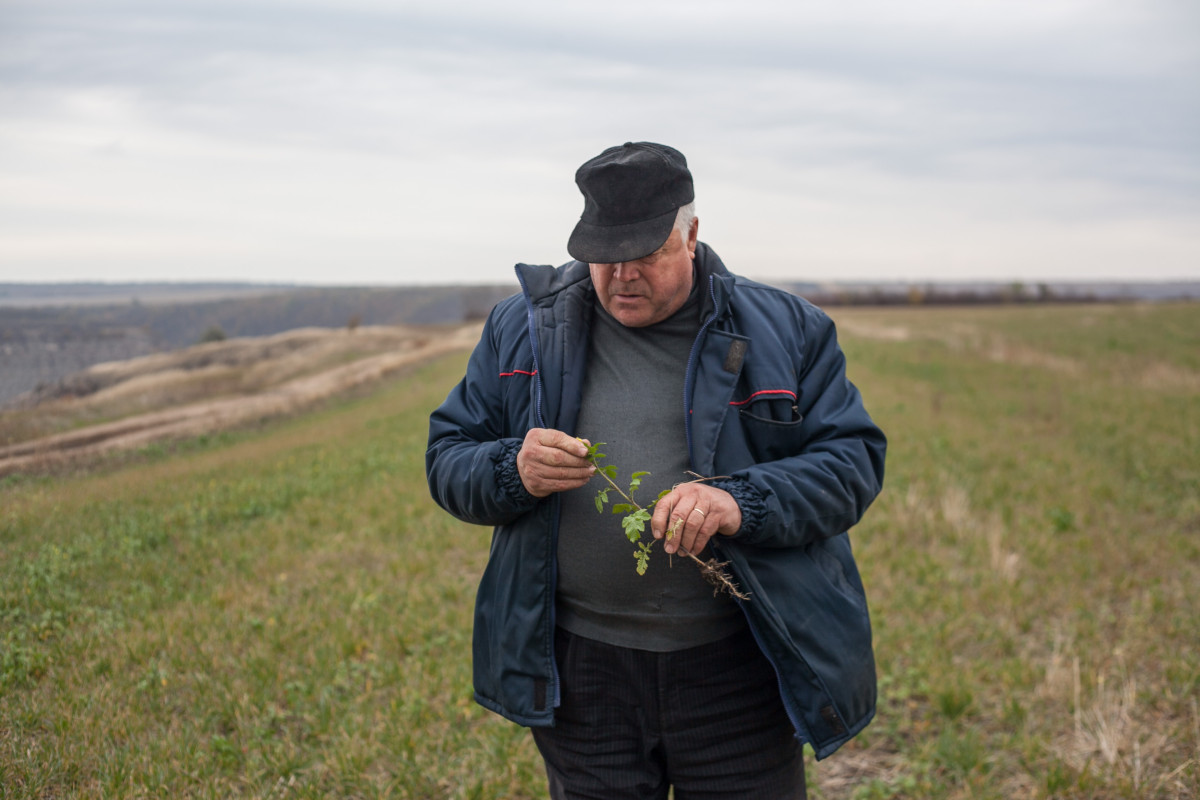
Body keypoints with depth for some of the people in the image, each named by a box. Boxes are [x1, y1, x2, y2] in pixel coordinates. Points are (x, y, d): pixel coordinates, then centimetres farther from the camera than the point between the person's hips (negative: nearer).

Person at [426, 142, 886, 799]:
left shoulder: (782, 331, 1)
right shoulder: (523, 330, 5)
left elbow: (854, 461, -4)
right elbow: (446, 461, 6)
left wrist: (741, 504, -22)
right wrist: (514, 473, -18)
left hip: (737, 668, -1)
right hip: (580, 669, 1)